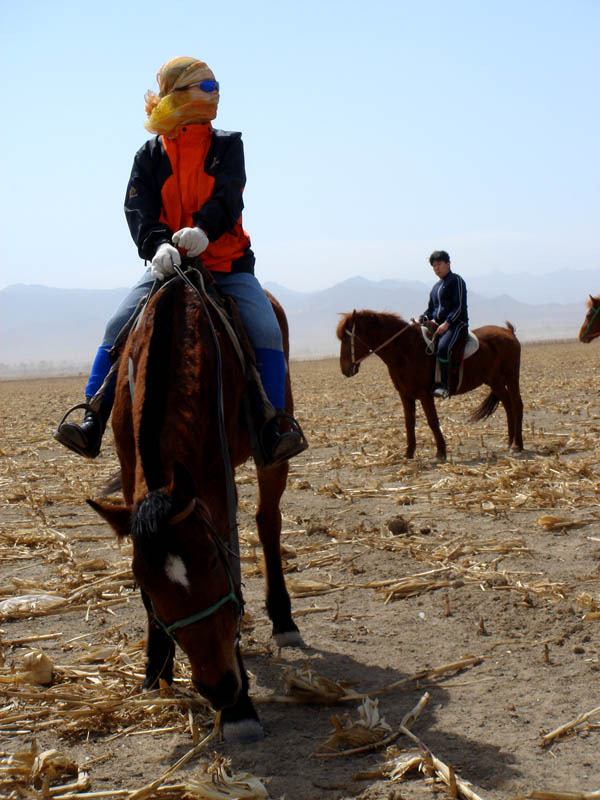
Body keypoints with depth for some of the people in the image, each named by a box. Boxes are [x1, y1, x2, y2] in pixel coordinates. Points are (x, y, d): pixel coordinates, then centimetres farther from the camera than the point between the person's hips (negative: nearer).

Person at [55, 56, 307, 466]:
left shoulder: (227, 145, 4)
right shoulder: (150, 154, 5)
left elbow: (228, 197, -13)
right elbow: (138, 207, -8)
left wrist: (203, 229, -35)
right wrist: (158, 245, -30)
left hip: (228, 263, -1)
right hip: (170, 263, 1)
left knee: (267, 330, -22)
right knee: (118, 326, -16)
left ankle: (273, 432, -18)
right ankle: (93, 423, -13)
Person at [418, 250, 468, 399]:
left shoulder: (456, 280, -2)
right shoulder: (436, 287, 23)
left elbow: (460, 307, -11)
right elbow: (431, 309, 27)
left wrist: (447, 323, -22)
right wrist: (422, 319, 5)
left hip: (457, 324, -9)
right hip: (437, 325, 9)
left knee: (442, 348, -33)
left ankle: (444, 386, -33)